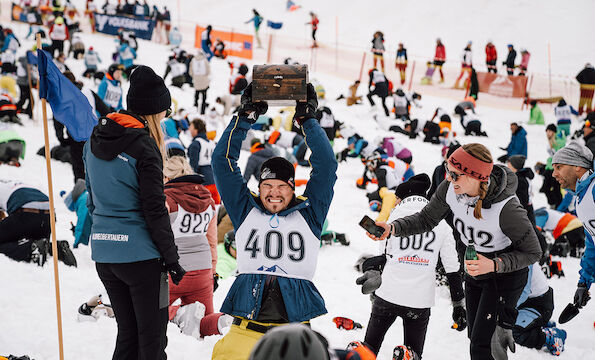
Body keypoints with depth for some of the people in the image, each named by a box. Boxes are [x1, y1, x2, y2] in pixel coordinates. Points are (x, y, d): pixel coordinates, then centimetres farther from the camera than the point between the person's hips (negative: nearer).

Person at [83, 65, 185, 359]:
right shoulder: (143, 145, -14)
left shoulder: (94, 140, 8)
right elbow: (154, 209, -14)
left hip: (103, 254, 7)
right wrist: (171, 257, -7)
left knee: (127, 334, 17)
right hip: (140, 255, -7)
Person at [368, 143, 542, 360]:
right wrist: (392, 228, -20)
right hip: (474, 272, 6)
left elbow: (532, 252, -22)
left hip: (506, 272, -6)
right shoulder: (450, 189, -21)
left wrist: (494, 265, -35)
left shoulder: (507, 209, -36)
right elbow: (426, 220, -4)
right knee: (475, 336, 19)